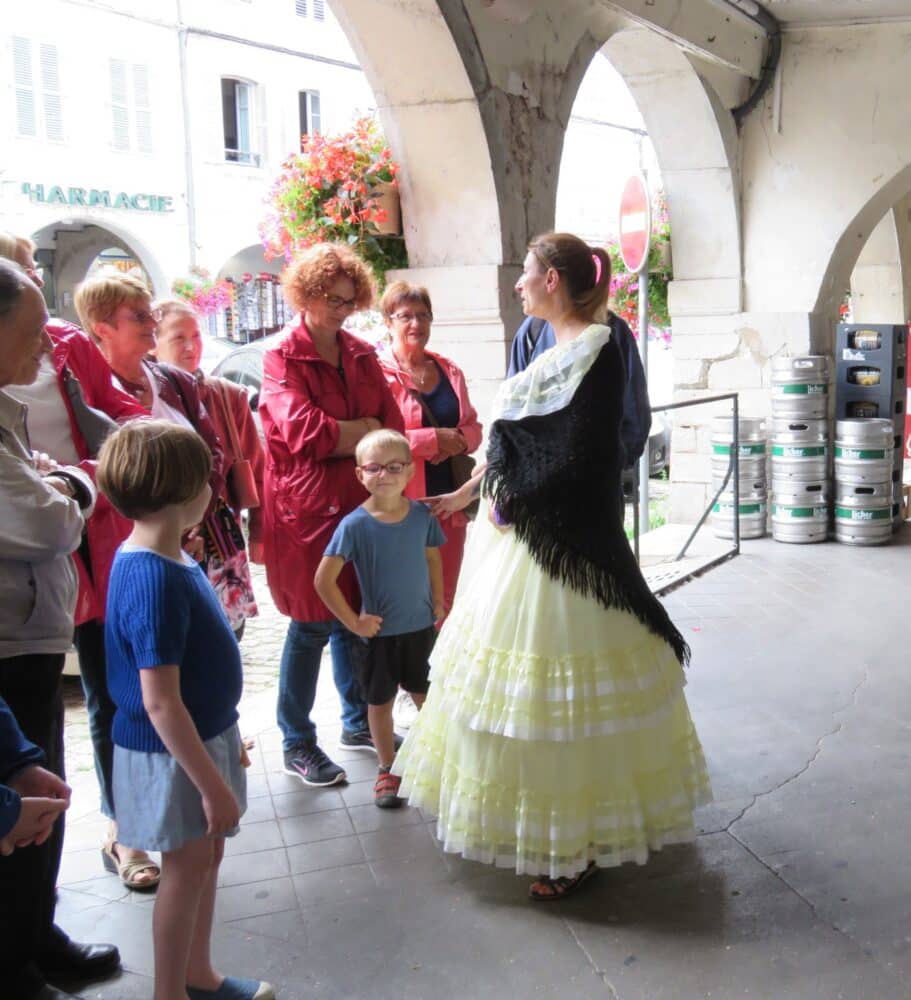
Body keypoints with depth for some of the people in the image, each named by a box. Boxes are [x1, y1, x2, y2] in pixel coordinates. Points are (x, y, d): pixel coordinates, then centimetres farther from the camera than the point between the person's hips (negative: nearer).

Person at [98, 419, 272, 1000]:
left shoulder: (169, 558, 0)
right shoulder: (154, 580, -29)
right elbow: (160, 704, -28)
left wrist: (226, 739, 20)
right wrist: (211, 783, -22)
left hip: (205, 735, 9)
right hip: (172, 753, -9)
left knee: (205, 858, 21)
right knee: (187, 868, 9)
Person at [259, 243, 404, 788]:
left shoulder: (361, 354, 12)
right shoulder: (283, 356, -6)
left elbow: (392, 427, 6)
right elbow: (305, 433, -19)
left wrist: (339, 437, -9)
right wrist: (364, 430, -7)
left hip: (360, 502, 6)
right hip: (307, 506, -5)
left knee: (354, 616, 14)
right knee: (312, 625, 1)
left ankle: (358, 722, 32)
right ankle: (297, 744, 17)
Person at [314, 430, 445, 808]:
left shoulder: (422, 515, -8)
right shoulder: (354, 524, -18)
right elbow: (323, 580, -16)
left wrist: (438, 602, 5)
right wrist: (353, 622, -13)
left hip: (421, 626, 3)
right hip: (378, 631, -2)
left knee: (427, 695, 18)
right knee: (380, 701, 13)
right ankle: (387, 770, 30)